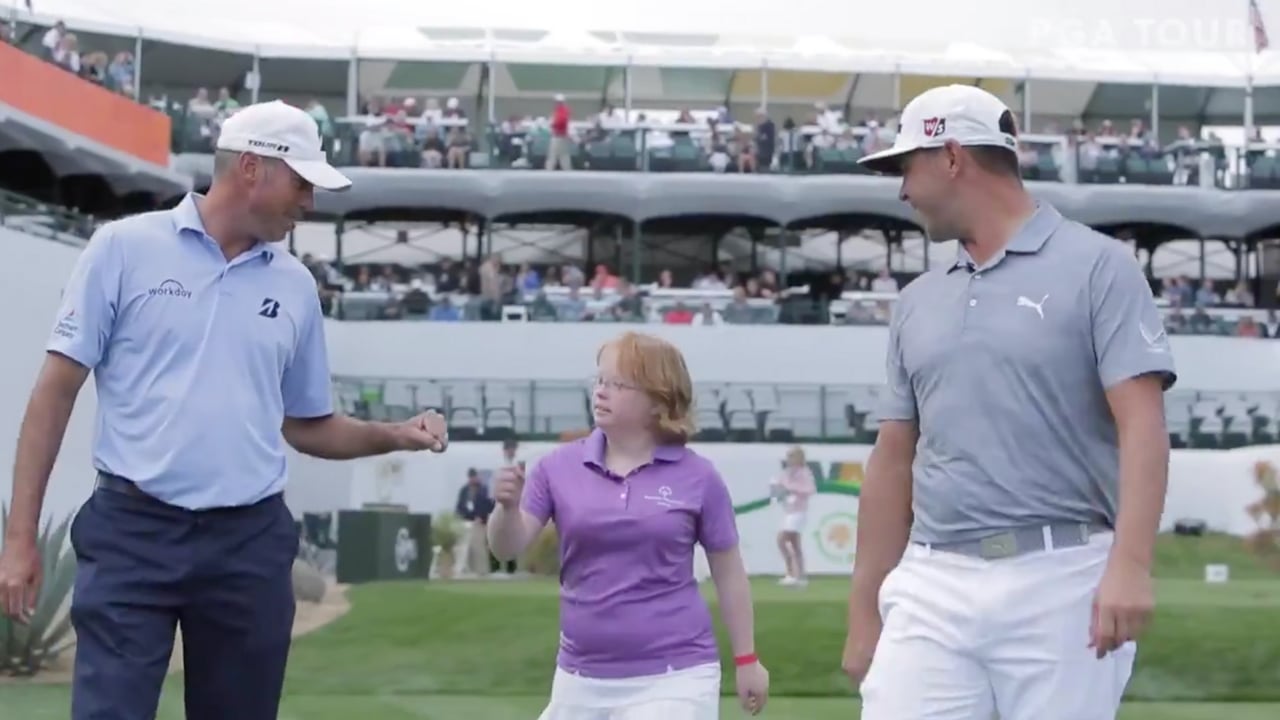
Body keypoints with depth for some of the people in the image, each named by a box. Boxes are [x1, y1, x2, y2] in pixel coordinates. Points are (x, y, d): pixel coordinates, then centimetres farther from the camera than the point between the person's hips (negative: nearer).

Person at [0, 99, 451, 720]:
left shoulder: (295, 286, 11)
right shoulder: (126, 247, -1)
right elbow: (58, 388, -1)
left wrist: (394, 436, 1)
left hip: (250, 544, 4)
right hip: (134, 532, -4)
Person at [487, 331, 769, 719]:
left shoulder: (696, 476, -5)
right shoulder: (559, 466, 0)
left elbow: (728, 571, 4)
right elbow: (507, 547, -4)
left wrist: (747, 660, 6)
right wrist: (508, 507, -26)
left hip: (671, 679, -3)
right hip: (581, 678, 4)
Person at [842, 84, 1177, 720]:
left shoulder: (1097, 267, 0)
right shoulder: (918, 302, 17)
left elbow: (1142, 425, -9)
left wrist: (1130, 563, -22)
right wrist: (865, 610, 15)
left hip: (1061, 585, -5)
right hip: (931, 589, 5)